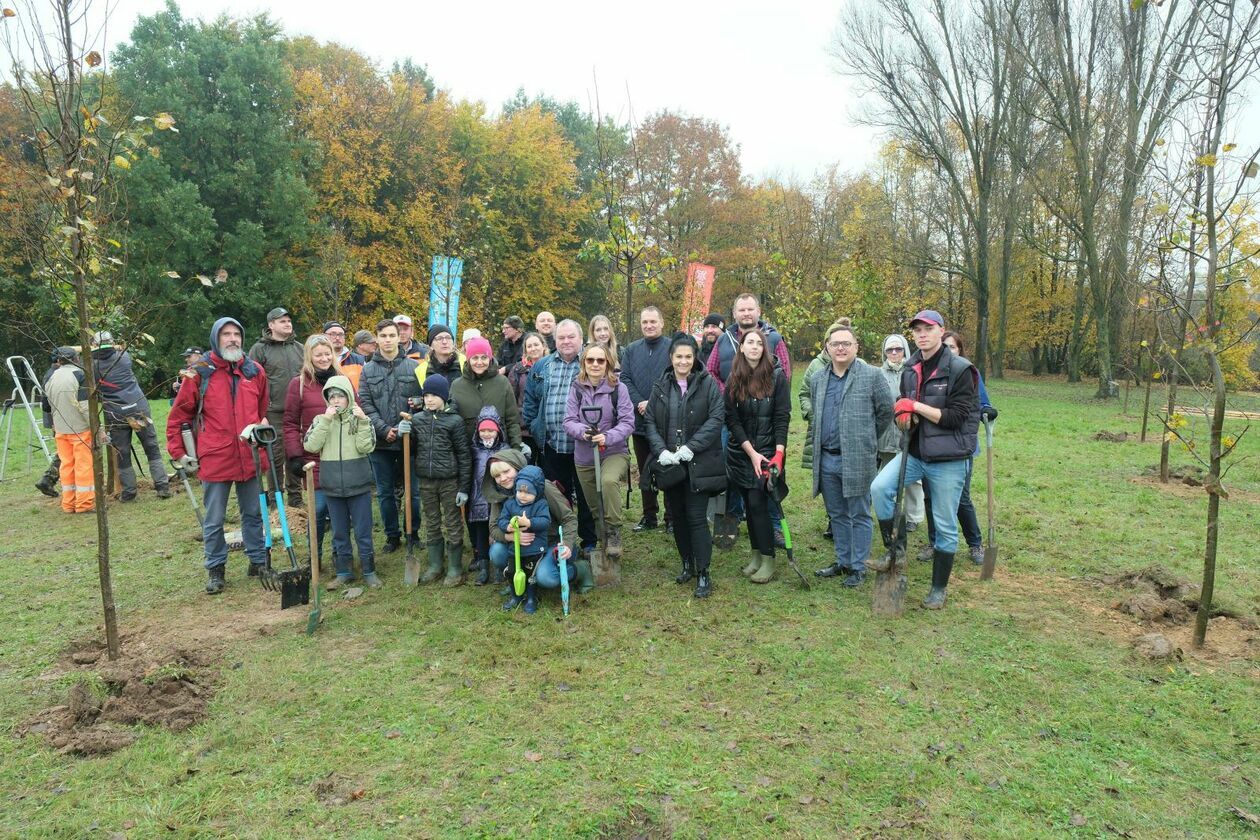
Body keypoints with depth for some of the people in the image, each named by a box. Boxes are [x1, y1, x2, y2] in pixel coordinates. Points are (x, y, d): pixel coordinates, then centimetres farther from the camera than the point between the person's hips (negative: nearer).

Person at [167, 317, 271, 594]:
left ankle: (258, 561, 28)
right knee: (213, 520, 8)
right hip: (214, 460, -3)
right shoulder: (201, 372, -4)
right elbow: (178, 415, 3)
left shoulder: (255, 371, 5)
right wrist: (179, 452, 2)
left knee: (253, 514, 15)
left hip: (250, 458, 3)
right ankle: (216, 569, 22)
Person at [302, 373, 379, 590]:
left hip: (358, 485, -2)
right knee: (339, 532, 13)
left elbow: (366, 447, -13)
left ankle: (369, 570, 17)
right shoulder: (320, 420, 2)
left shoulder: (360, 419, -2)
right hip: (332, 487, 2)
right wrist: (325, 421, -18)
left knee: (363, 531, 5)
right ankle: (344, 571, 25)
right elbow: (310, 446, -12)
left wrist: (362, 421, -20)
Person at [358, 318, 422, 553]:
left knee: (413, 489, 7)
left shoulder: (414, 366, 1)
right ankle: (392, 535, 23)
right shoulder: (368, 370, 5)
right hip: (380, 440, 1)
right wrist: (384, 429, -11)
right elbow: (365, 403, -1)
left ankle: (413, 532, 22)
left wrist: (418, 402, -20)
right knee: (384, 492, 10)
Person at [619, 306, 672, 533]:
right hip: (640, 421, 5)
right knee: (645, 472, 14)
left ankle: (672, 517, 13)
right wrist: (640, 403, -12)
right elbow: (624, 379, 3)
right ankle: (649, 516, 25)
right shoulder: (632, 350, 9)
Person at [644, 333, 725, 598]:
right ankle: (687, 565, 29)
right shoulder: (661, 386, 6)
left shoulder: (707, 383, -4)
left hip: (699, 464, -4)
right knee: (677, 515, 13)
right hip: (669, 463, 4)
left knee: (696, 517, -4)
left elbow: (717, 418, -10)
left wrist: (690, 447, -17)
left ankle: (703, 574, 6)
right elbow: (649, 421, 4)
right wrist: (661, 450, -11)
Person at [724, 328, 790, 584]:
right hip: (741, 452, 3)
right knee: (749, 504, 8)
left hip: (767, 450, -3)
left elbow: (782, 417, -8)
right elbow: (731, 419, -1)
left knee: (758, 503, -8)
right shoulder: (734, 379, 2)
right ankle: (756, 554, 21)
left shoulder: (776, 376, -5)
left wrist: (779, 453, -16)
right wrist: (751, 453, -9)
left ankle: (768, 559, 2)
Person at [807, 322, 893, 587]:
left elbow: (886, 412, 1)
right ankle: (843, 561, 29)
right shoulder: (818, 380, 10)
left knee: (859, 516, 5)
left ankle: (859, 567, 16)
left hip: (857, 459, -5)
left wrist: (866, 441, 9)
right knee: (837, 515, 16)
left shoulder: (872, 375, -6)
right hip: (826, 459, 5)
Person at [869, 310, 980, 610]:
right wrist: (903, 414, -7)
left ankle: (939, 589, 22)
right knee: (880, 487, -19)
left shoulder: (959, 369, -12)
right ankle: (895, 549, 1)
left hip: (948, 459, -5)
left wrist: (916, 407, -20)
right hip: (915, 452, 5)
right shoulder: (910, 369, 7)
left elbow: (956, 417, -17)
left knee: (945, 525, 6)